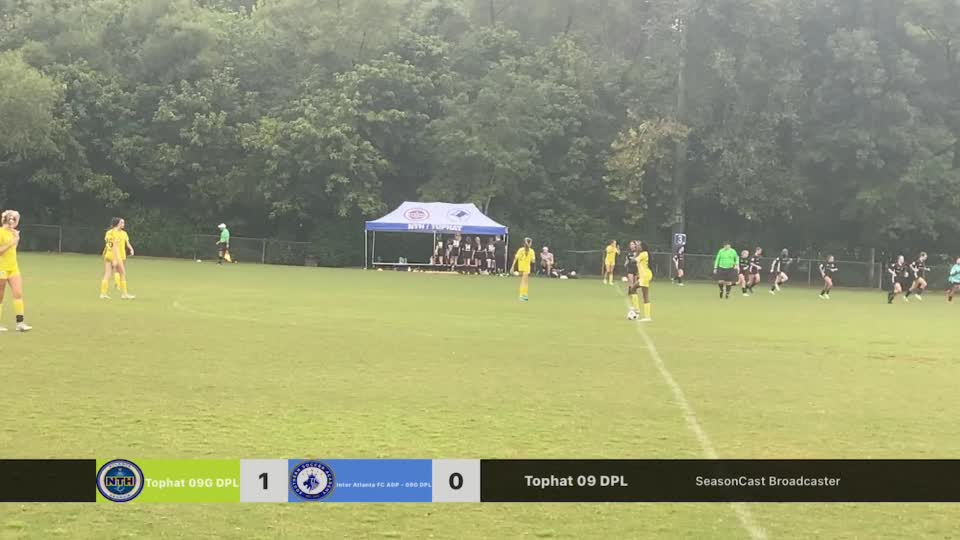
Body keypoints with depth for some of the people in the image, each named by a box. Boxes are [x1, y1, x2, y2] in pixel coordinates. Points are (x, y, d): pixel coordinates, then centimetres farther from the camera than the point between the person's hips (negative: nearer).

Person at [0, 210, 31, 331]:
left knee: (18, 293, -6)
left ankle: (20, 323, -7)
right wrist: (10, 243, -21)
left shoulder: (13, 232, 11)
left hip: (13, 267, 7)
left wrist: (17, 239, 7)